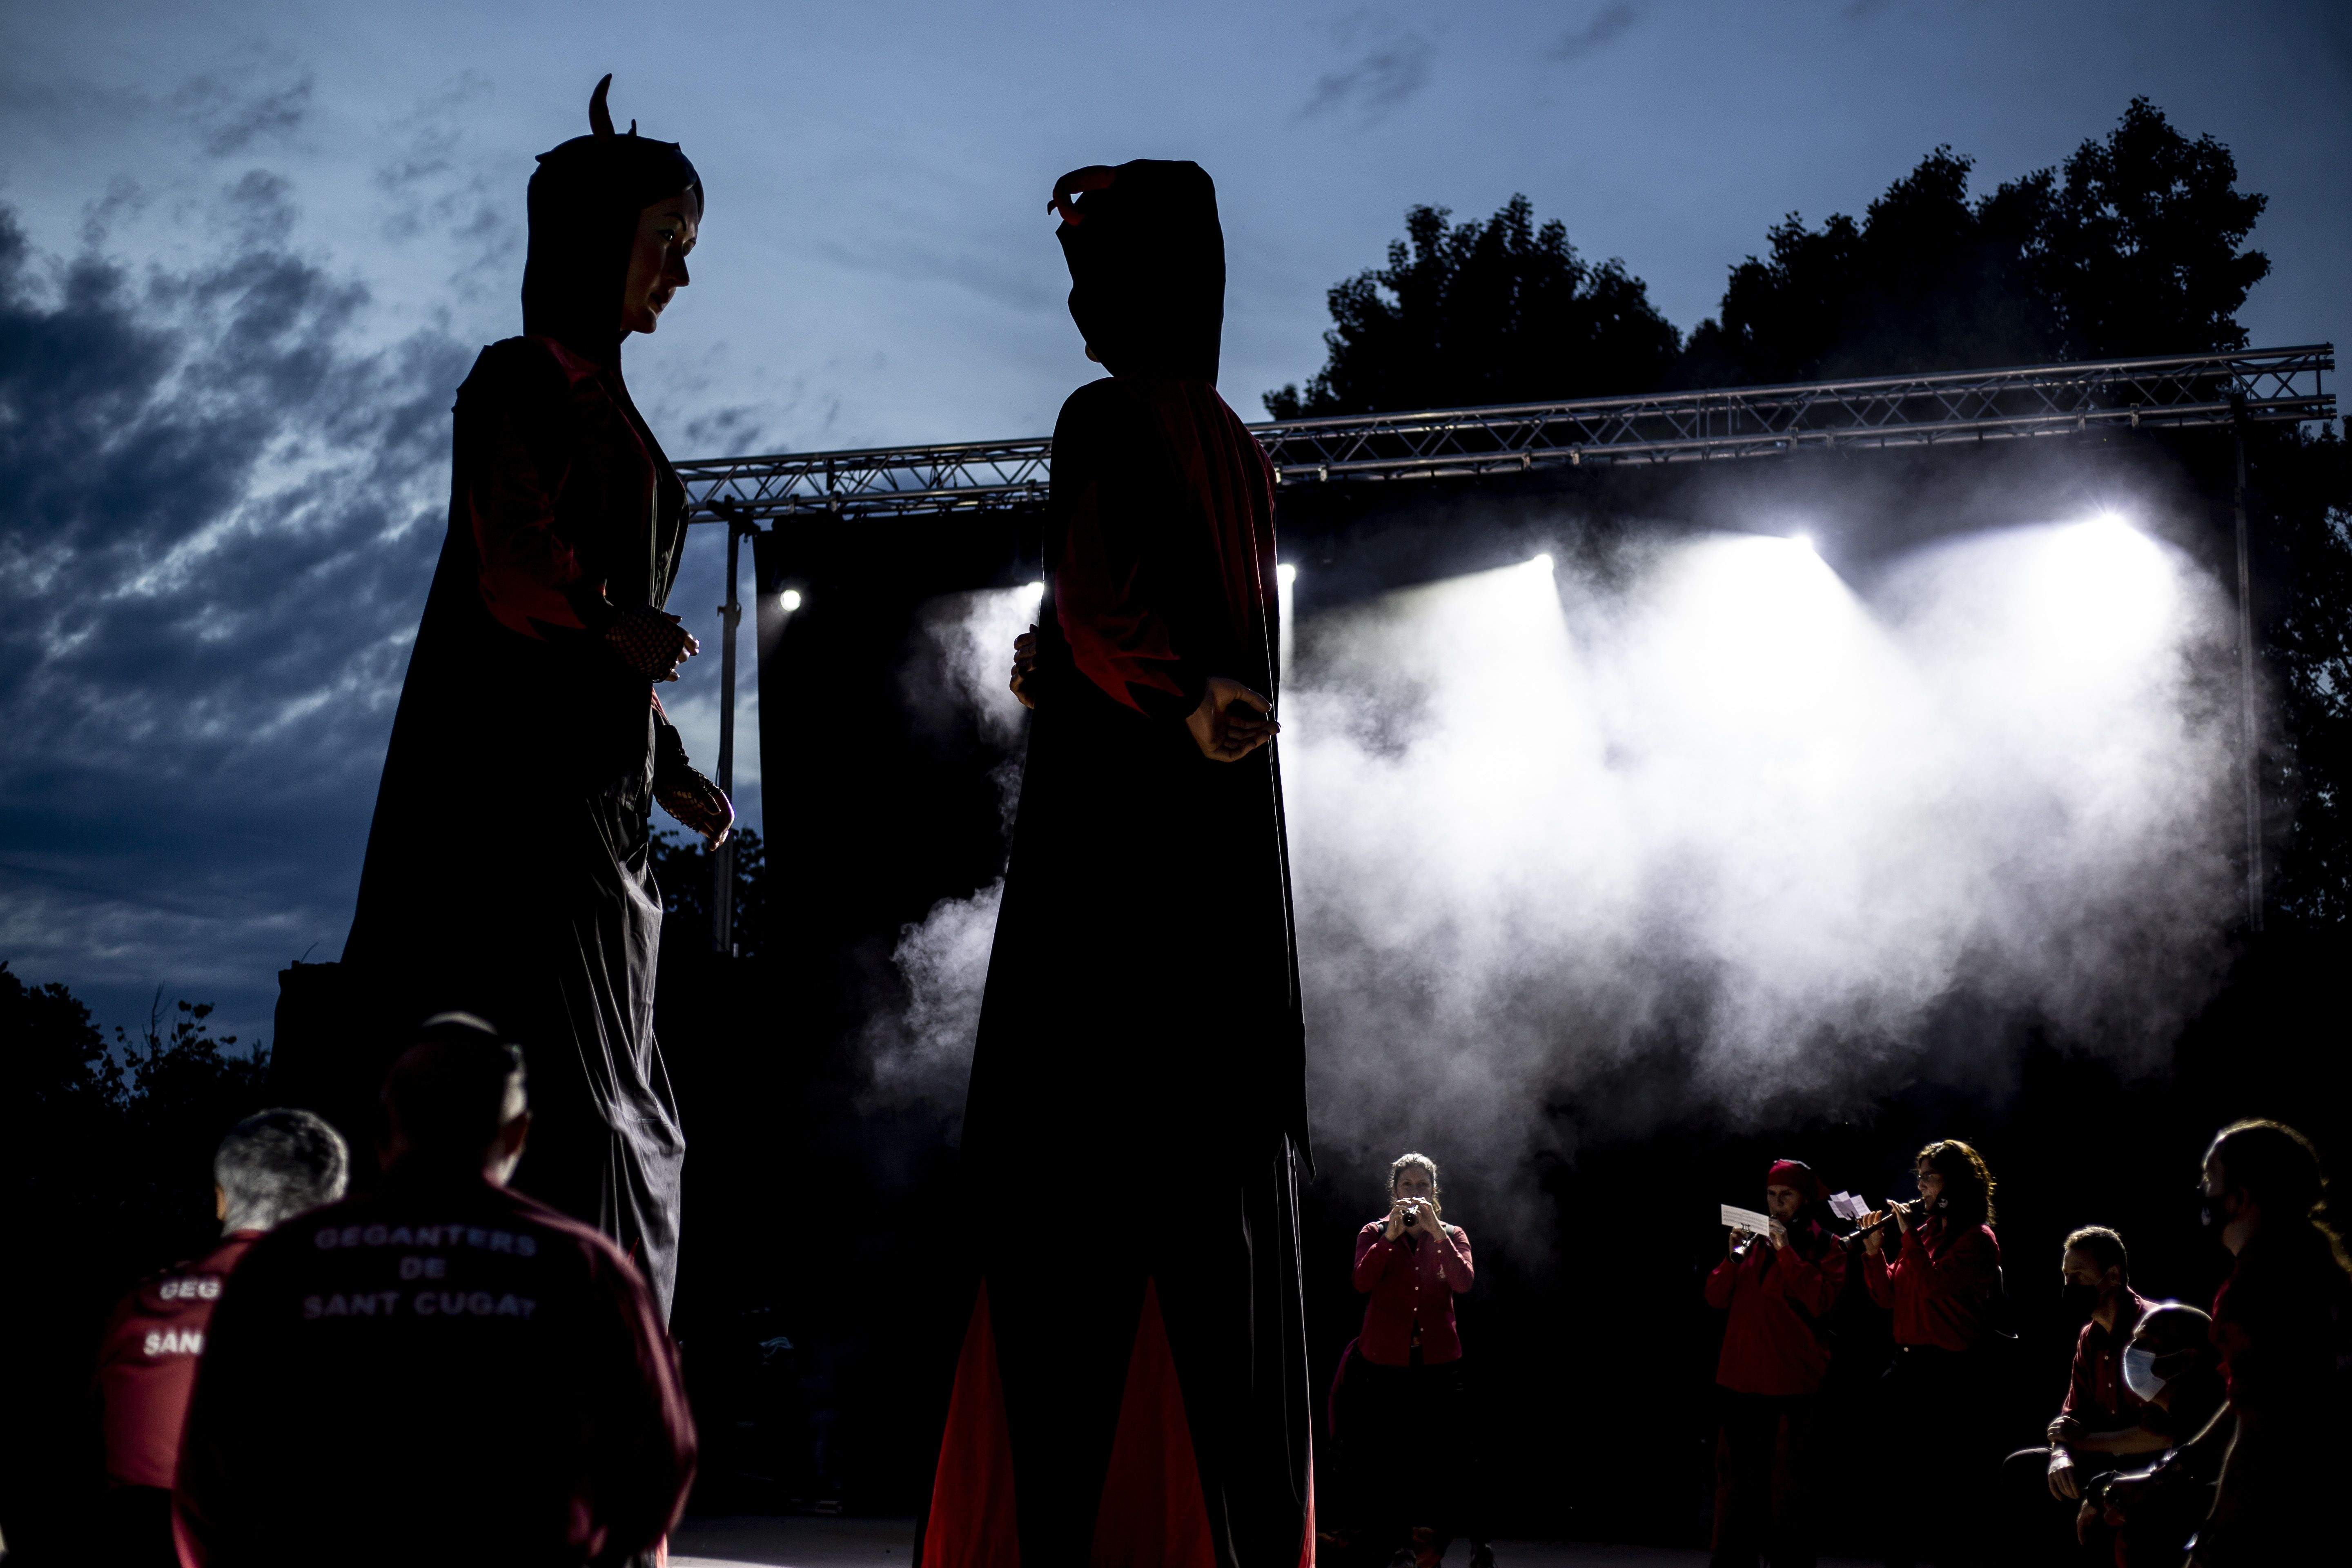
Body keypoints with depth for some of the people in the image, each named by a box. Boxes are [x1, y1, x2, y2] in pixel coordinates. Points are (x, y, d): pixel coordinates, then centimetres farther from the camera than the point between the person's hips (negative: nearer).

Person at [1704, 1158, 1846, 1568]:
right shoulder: (1754, 1239, 14)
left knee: (1788, 1483, -3)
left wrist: (1786, 1252, -15)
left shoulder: (1826, 1247, 4)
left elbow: (1821, 1301, -13)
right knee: (1736, 1477, 5)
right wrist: (1733, 1257, -8)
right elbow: (1716, 1298, 8)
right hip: (1740, 1380, 4)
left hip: (1792, 1381, -4)